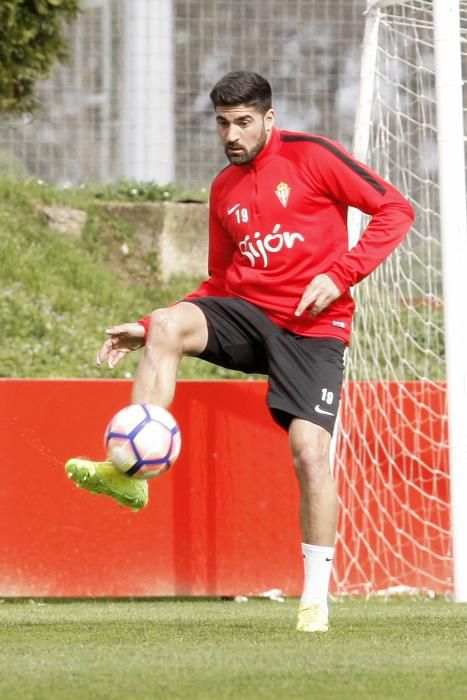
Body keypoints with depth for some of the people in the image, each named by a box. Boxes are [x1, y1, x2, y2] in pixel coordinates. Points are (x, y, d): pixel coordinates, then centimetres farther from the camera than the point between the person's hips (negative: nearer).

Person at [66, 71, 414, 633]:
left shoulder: (311, 156, -4)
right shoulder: (224, 190, 14)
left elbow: (395, 210, -5)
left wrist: (339, 274, -16)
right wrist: (147, 327, 8)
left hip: (312, 328, -4)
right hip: (248, 313, 5)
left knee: (309, 451, -15)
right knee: (168, 326, -25)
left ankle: (316, 599, -1)